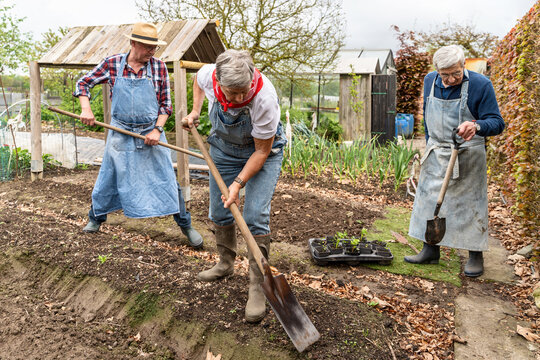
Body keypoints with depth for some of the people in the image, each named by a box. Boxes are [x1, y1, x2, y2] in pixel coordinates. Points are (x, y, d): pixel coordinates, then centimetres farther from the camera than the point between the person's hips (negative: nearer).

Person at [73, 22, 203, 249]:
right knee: (108, 178, 12)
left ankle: (186, 225, 15)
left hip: (151, 133, 0)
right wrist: (86, 109, -8)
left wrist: (157, 130, -11)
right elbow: (83, 83, 7)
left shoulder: (158, 67, -3)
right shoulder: (112, 64, -3)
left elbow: (166, 104, 1)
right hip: (121, 134, 0)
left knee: (167, 180, 1)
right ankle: (96, 218, 37)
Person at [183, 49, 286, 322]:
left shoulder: (264, 98, -38)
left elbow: (262, 151, -26)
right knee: (219, 212, 12)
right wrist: (195, 112, -2)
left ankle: (257, 287, -3)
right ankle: (225, 264, 34)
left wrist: (238, 183, -28)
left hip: (262, 151, -5)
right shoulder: (208, 75, -25)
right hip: (223, 147, 5)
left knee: (255, 218, -14)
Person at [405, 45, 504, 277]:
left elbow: (497, 123, -15)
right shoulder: (430, 81, 0)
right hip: (436, 153, 5)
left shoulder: (480, 84, -15)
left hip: (467, 155, -5)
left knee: (471, 203, 2)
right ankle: (430, 250, 21)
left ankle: (475, 256, 16)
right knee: (430, 199, 8)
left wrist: (476, 126, -36)